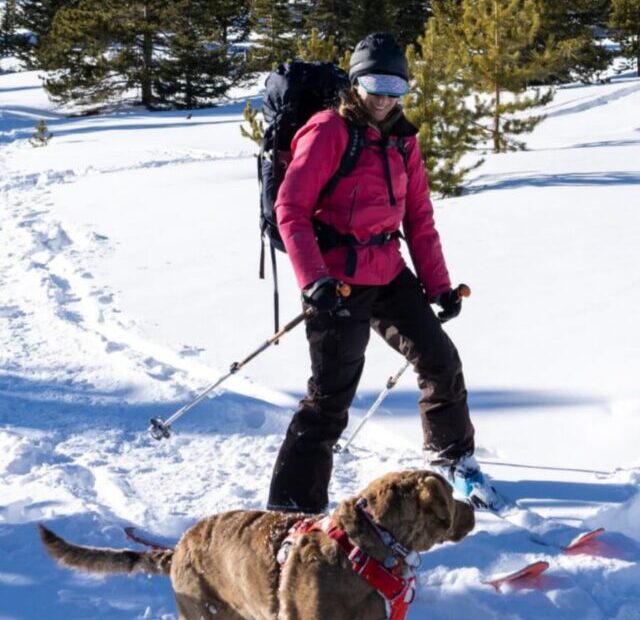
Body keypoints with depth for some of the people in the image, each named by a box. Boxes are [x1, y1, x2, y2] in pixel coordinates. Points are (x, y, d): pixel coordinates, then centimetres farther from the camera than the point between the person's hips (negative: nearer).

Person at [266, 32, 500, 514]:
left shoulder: (402, 140, 11)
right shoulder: (329, 132, -10)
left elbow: (419, 219, 15)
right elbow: (291, 208, -15)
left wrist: (439, 285, 8)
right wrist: (314, 280, -25)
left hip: (389, 275, 7)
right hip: (339, 282, -7)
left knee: (441, 361, 12)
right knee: (331, 396, -8)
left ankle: (453, 456, 37)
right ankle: (292, 505, -2)